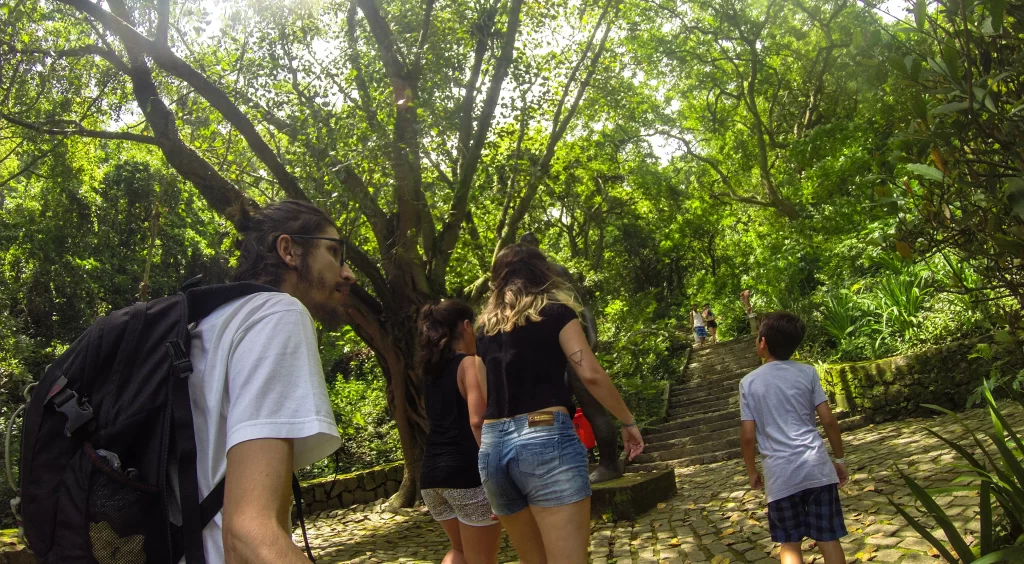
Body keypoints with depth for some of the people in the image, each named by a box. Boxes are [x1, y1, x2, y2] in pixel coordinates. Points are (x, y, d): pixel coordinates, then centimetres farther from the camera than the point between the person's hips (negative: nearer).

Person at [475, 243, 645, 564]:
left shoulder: (485, 329, 18)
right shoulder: (555, 312, 4)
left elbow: (482, 400, 17)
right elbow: (591, 374, -5)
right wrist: (628, 422, 6)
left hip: (492, 448, 6)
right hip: (545, 438, -6)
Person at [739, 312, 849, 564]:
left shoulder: (749, 382, 0)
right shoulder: (808, 372, 3)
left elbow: (748, 435, -1)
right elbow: (828, 420, 1)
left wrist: (752, 471, 13)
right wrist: (839, 459, 14)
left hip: (780, 473, -1)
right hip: (816, 467, 1)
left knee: (790, 543, 11)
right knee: (828, 538, 9)